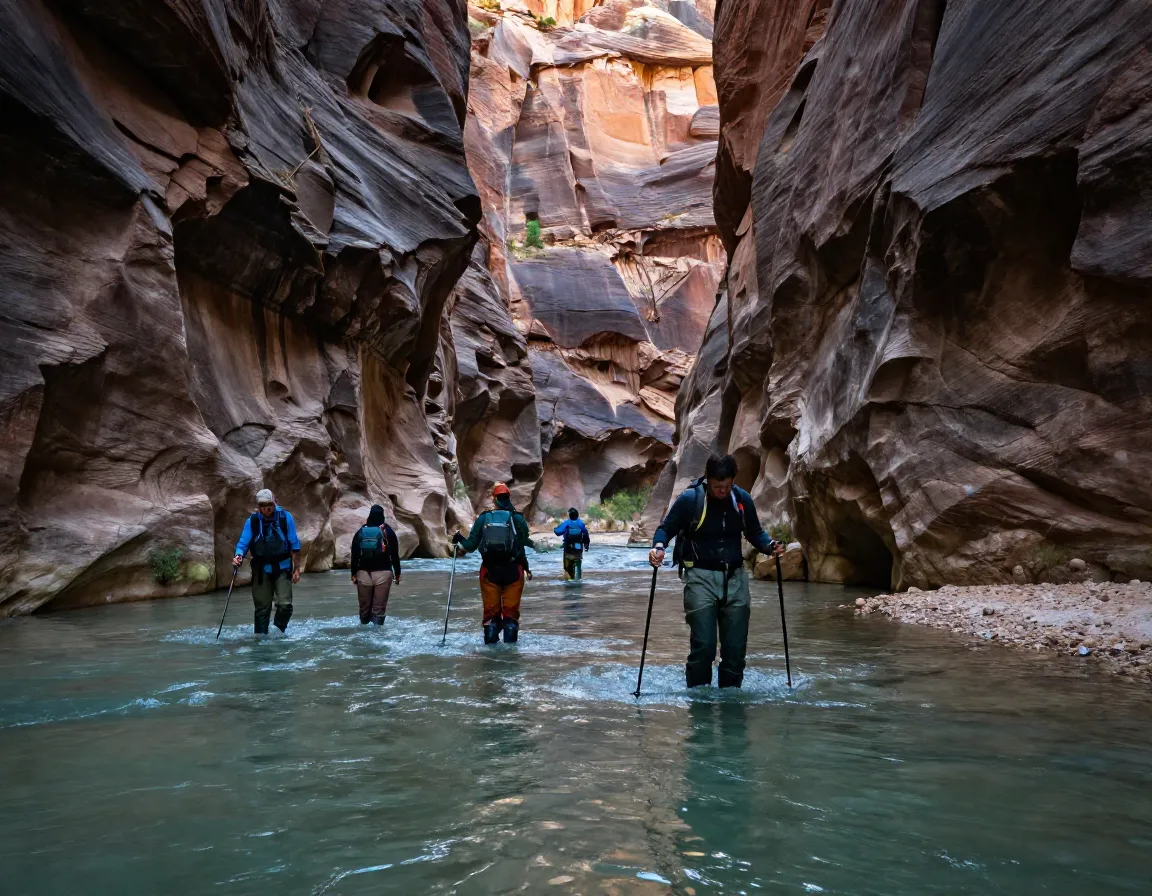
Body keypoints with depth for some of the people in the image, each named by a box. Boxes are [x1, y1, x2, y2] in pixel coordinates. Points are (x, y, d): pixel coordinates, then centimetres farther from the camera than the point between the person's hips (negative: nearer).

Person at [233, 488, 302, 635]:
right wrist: (239, 556, -27)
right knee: (262, 607, 6)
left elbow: (294, 545, -1)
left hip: (282, 568, -1)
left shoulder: (285, 517, -6)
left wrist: (297, 569, -2)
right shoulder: (252, 521, -3)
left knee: (285, 605, -11)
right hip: (261, 569, 1)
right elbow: (243, 543, -4)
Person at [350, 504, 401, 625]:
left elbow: (354, 555, 6)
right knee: (379, 607, -3)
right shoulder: (388, 531, 0)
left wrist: (354, 574, 13)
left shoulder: (360, 531, 6)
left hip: (364, 573, 2)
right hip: (383, 573, -2)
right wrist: (397, 573, 7)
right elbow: (395, 555, 0)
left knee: (364, 606, 11)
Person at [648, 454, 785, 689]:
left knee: (736, 647, 6)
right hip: (701, 578, -4)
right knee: (704, 646, -10)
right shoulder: (690, 499, -8)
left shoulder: (742, 499, 3)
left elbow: (755, 532, 15)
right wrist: (659, 546, -21)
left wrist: (770, 545, -6)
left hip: (735, 578, 4)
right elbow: (666, 528, 0)